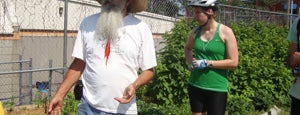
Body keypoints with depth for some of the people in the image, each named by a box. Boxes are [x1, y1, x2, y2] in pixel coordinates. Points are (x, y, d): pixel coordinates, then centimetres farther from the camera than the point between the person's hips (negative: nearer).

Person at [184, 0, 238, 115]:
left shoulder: (225, 32, -9)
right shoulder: (195, 32, 3)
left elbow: (234, 62, -12)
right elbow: (187, 48, 24)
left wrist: (207, 63, -16)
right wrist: (190, 63, 5)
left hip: (217, 88, -4)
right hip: (195, 86, 4)